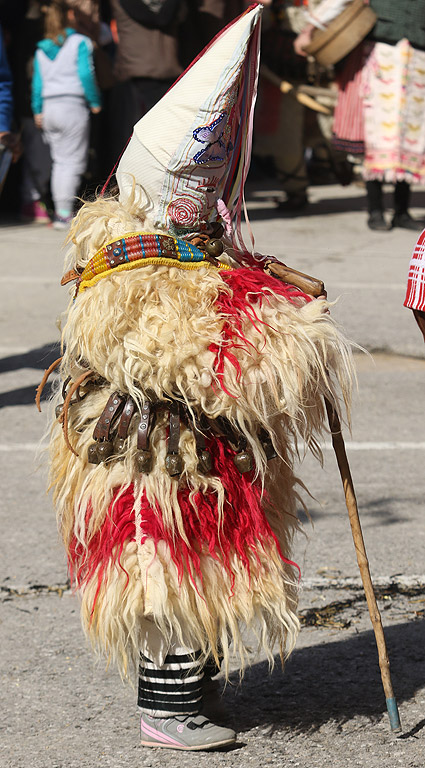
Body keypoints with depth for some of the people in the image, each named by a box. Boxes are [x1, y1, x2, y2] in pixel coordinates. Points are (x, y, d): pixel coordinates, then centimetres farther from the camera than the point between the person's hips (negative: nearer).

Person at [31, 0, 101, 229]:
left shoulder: (42, 49, 11)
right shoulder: (80, 43, -5)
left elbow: (37, 82, 11)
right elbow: (86, 74, -13)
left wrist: (38, 111, 17)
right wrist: (94, 101, -4)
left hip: (50, 107, 6)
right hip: (73, 107, -6)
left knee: (59, 161, 13)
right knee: (73, 162, -3)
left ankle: (60, 213, 11)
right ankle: (64, 213, -10)